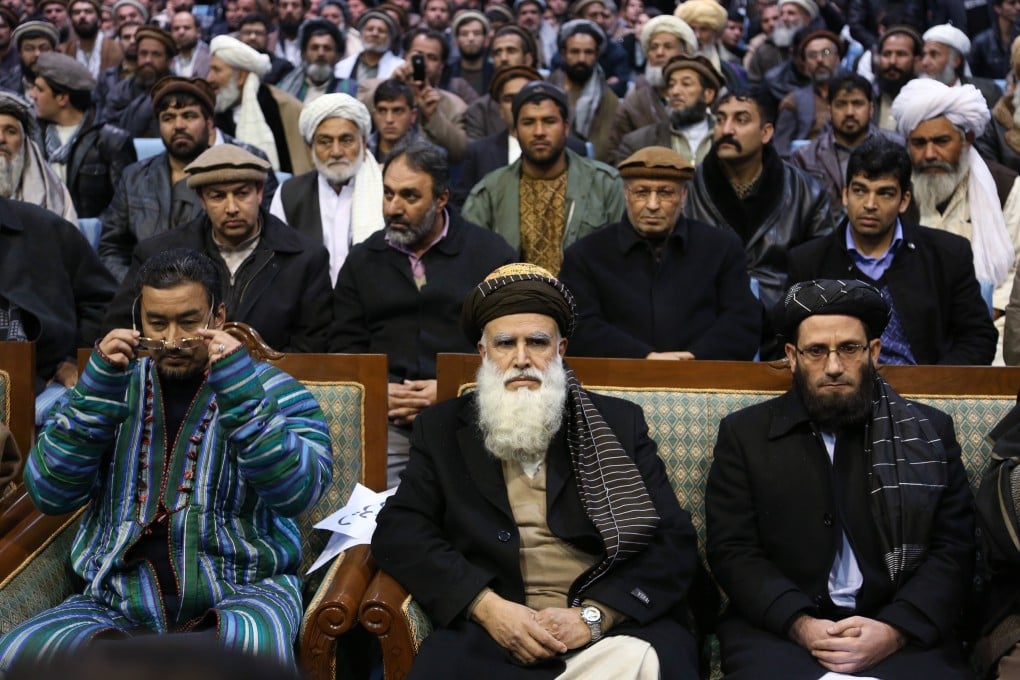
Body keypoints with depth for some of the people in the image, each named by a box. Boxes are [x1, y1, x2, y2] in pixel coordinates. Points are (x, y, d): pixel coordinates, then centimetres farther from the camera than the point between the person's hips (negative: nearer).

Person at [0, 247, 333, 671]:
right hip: (119, 597, 4)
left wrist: (240, 390, -19)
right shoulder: (115, 385, 13)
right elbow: (49, 495, 2)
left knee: (255, 647, -38)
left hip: (240, 589, -3)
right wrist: (99, 390, -8)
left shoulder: (274, 390, 3)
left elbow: (299, 492, -13)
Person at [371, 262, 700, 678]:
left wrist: (593, 615, -12)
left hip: (615, 626, 0)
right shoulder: (443, 430, 13)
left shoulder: (620, 424, 11)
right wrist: (486, 605, -12)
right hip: (492, 630, 0)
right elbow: (399, 531, 3)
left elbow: (674, 543, 4)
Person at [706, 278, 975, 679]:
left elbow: (953, 551, 4)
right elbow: (732, 552, 1)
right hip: (777, 630, 0)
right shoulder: (744, 433, 7)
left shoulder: (929, 432, 10)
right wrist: (800, 624, -14)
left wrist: (894, 630, -12)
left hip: (903, 634, 1)